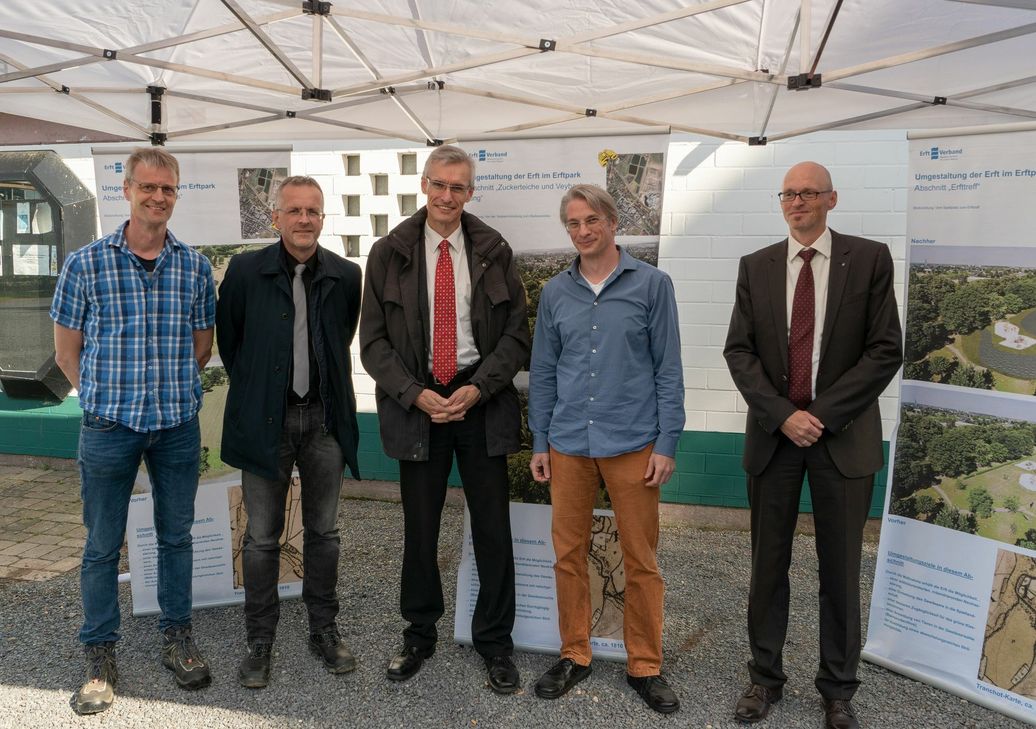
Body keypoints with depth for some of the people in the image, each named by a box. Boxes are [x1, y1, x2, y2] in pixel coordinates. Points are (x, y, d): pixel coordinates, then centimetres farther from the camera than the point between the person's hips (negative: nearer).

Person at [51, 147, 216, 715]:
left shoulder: (195, 265, 2)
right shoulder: (86, 263, -4)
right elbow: (67, 352, 2)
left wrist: (172, 389, 6)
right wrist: (105, 396, 2)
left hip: (179, 423, 2)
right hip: (109, 425, -2)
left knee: (177, 535, 13)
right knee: (103, 544, 8)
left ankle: (177, 638, 29)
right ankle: (99, 657, 24)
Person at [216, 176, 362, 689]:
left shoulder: (346, 276, 0)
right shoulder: (245, 271, -5)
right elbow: (227, 338, 7)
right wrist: (254, 391, 11)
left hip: (324, 418, 2)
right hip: (265, 420, -1)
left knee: (323, 532, 12)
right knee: (262, 538, 7)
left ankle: (324, 631, 29)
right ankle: (259, 642, 23)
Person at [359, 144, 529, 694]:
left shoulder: (494, 251, 3)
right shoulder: (389, 253, 2)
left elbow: (516, 332, 1)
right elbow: (373, 340, 1)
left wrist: (477, 389, -11)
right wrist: (417, 394, -11)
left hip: (481, 401, 0)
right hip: (416, 403, 0)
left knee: (493, 526, 5)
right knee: (420, 527, 10)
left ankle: (494, 641, 24)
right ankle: (419, 635, 30)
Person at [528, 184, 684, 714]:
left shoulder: (651, 284, -1)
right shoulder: (555, 292, 7)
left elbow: (668, 369, -2)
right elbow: (543, 372, 10)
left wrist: (667, 444, -6)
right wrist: (539, 443, 8)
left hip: (633, 444, -2)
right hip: (569, 445, 3)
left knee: (641, 561, 6)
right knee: (569, 554, 10)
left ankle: (645, 666, 22)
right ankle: (574, 656, 27)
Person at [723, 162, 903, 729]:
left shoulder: (869, 259, -1)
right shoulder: (756, 266, 6)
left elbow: (886, 351, -6)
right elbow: (738, 351, 1)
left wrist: (823, 414, -13)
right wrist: (783, 415, -12)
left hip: (844, 436, -1)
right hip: (772, 434, 2)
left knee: (841, 570, 9)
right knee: (768, 565, 10)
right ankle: (765, 677, 27)